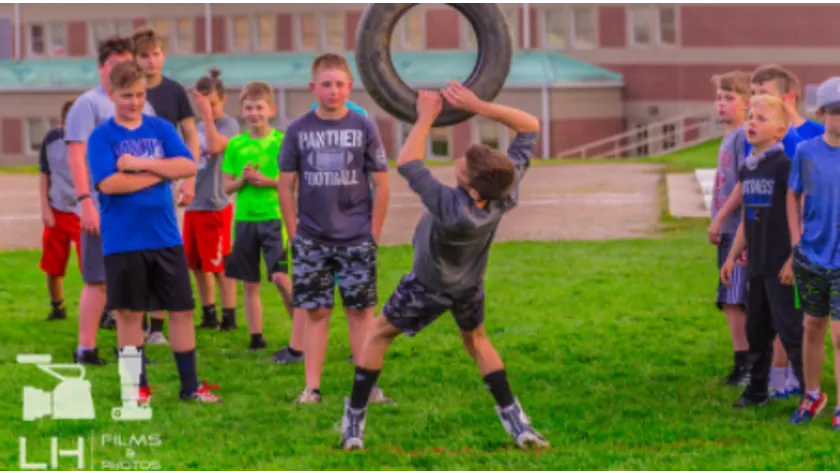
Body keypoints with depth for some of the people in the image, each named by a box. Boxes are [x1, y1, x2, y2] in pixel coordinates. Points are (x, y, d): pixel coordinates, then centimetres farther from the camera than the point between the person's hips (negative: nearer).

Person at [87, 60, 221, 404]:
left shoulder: (161, 129, 7)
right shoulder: (102, 136, -3)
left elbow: (188, 166, -5)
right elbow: (108, 183, -16)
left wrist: (141, 163, -14)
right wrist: (157, 174, -8)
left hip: (166, 238, 3)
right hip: (123, 242, -3)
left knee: (182, 309, 5)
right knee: (129, 313, 3)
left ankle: (190, 384, 13)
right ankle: (138, 385, 14)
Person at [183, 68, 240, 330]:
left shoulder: (229, 124, -8)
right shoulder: (198, 127, 13)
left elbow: (215, 147, -28)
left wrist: (208, 112, -24)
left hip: (215, 207, -7)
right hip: (193, 205, 7)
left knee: (220, 266, -3)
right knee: (197, 266, 11)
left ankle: (229, 316, 3)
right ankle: (209, 314, 20)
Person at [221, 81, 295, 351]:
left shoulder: (280, 141, -2)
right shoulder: (236, 145, 6)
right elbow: (227, 187, 8)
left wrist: (268, 181, -15)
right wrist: (242, 180, -11)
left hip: (273, 217, -3)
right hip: (244, 218, 3)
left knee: (280, 276, -15)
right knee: (250, 284, 7)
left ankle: (301, 327, 3)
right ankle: (256, 336, 15)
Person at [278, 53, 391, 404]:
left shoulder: (364, 128, -1)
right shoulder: (298, 130, 1)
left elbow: (381, 184, 2)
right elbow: (286, 184, 5)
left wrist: (373, 233, -1)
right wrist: (295, 234, 1)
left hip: (356, 239, -1)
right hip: (311, 240, 1)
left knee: (360, 310, 1)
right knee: (315, 312, 3)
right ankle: (311, 386, 7)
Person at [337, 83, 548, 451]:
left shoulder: (454, 208, -46)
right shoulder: (508, 192, -34)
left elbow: (406, 163, -36)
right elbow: (530, 127, -25)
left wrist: (426, 117, -27)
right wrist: (477, 106, -33)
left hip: (429, 287, -4)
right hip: (469, 286, 5)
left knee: (379, 336, 16)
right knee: (476, 341, 27)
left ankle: (354, 424, 19)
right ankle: (516, 423, 15)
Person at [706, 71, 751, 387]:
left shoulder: (744, 136, -12)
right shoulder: (729, 137, 16)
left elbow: (745, 186, -18)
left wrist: (719, 218, -15)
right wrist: (718, 222, 14)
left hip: (740, 229, -9)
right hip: (728, 231, 9)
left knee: (736, 301, -10)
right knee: (729, 302, 10)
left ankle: (747, 364, -5)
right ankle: (742, 364, 16)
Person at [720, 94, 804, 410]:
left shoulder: (784, 165, -13)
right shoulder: (747, 168, 11)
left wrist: (793, 260, -18)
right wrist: (732, 256, 17)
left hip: (781, 266, -8)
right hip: (757, 265, 8)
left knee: (791, 330, -6)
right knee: (757, 328, 14)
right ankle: (757, 390, 25)